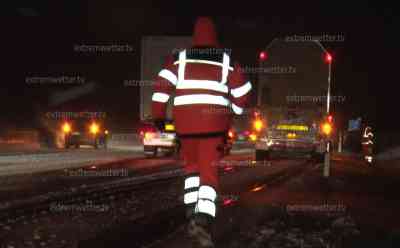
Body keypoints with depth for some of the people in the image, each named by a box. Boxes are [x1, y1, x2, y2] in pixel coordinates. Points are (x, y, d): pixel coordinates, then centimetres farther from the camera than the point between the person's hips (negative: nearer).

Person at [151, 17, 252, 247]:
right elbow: (243, 93, 9)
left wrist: (158, 114, 1)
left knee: (192, 165, 22)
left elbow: (162, 84, -5)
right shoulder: (226, 60, 6)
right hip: (214, 122, -1)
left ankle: (192, 214, 16)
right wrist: (232, 113, 25)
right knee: (209, 171, -3)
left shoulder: (180, 58, 6)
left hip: (185, 121, 1)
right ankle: (204, 220, -22)